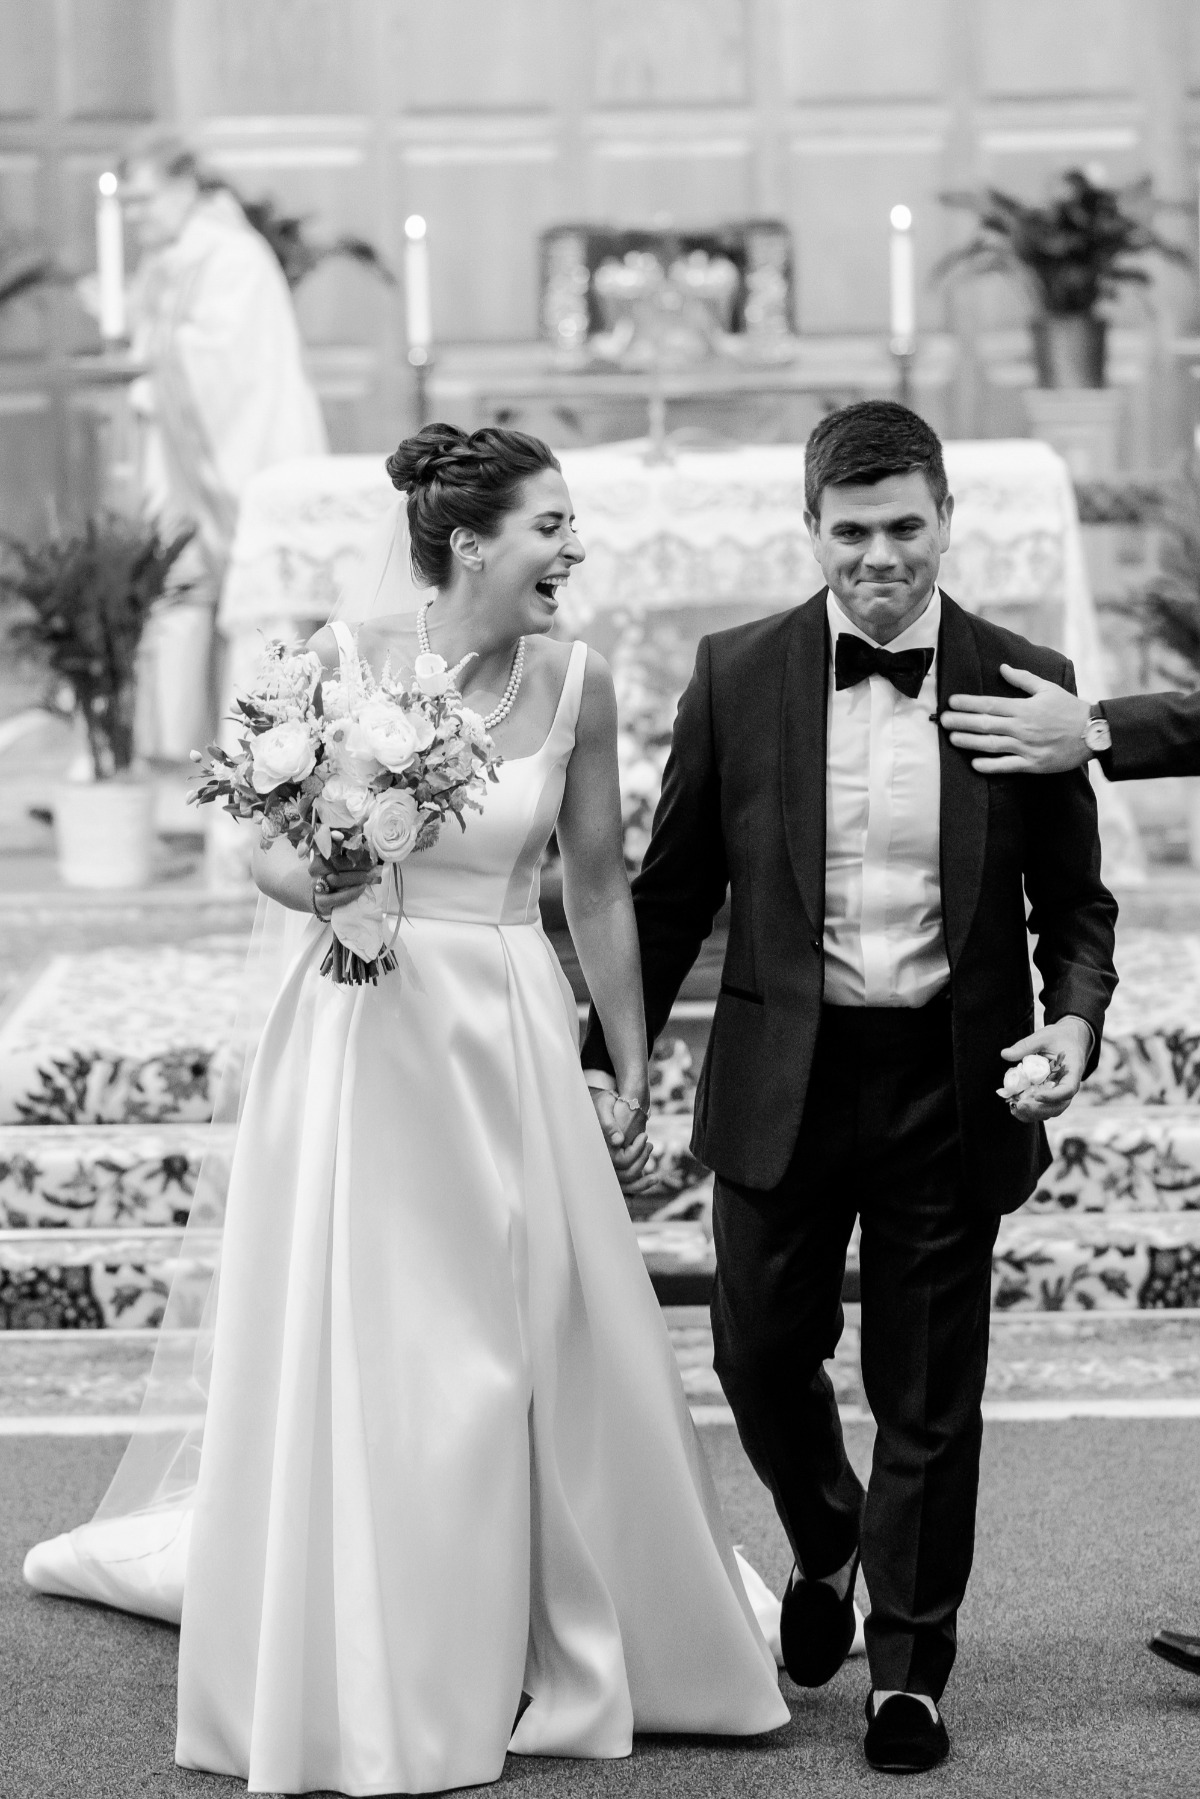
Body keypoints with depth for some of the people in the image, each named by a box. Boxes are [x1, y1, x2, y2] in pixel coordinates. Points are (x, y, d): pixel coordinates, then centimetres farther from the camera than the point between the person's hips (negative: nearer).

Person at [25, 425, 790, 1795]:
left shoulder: (573, 685, -2)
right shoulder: (345, 659, -8)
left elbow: (596, 885, 8)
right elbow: (271, 848, 1)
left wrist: (631, 1062, 13)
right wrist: (310, 881, -22)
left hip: (510, 1038, 2)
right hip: (362, 1030, -2)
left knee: (547, 1347, 5)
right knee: (361, 1356, 4)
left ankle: (566, 1657, 23)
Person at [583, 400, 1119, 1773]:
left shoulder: (1024, 683, -2)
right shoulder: (737, 677, -1)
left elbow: (1074, 901, 4)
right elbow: (671, 889, 5)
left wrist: (1076, 1018, -15)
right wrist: (610, 1053, 1)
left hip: (949, 1083, -1)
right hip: (783, 1080, 1)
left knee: (930, 1395, 7)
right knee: (760, 1351, 12)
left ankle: (909, 1668, 24)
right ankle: (826, 1553, 43)